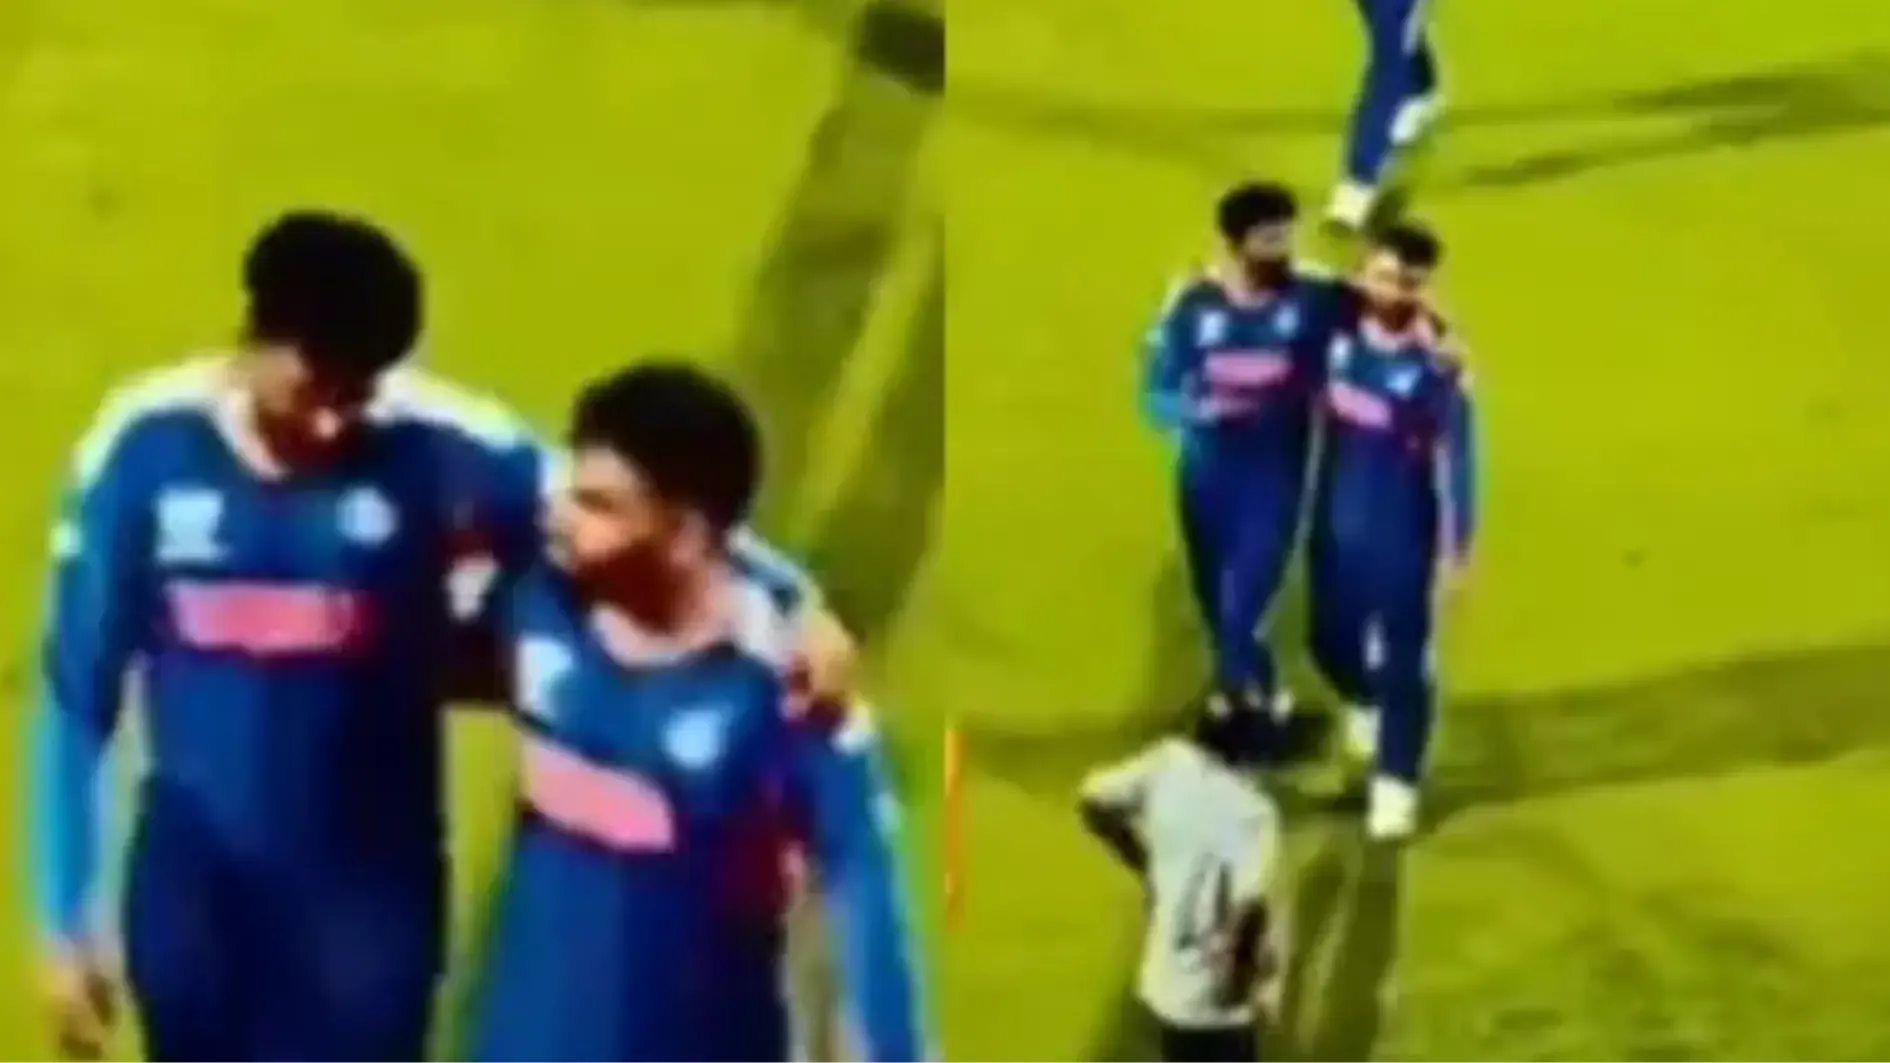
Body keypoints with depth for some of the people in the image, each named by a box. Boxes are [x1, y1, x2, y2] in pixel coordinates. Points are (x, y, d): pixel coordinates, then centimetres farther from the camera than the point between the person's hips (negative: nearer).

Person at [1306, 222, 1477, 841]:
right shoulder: (1340, 324, -10)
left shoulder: (1437, 362, -23)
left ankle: (1396, 781, 25)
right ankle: (1367, 702, 54)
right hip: (1335, 520, 5)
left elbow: (1456, 458, -15)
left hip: (1403, 533, -5)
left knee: (1402, 656, 6)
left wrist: (1458, 547, -11)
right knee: (1331, 638, 20)